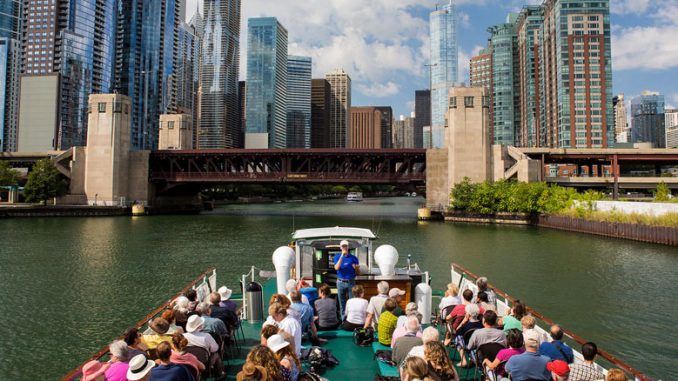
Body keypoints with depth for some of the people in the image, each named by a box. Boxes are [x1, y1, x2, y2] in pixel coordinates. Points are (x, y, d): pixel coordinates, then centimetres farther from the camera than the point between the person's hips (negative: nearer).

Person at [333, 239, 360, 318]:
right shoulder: (337, 257, 4)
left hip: (351, 282, -1)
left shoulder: (353, 258, 2)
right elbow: (336, 268, -15)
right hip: (341, 282, 1)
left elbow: (358, 272, 5)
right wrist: (342, 256, -19)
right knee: (342, 302, 8)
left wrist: (356, 268, -18)